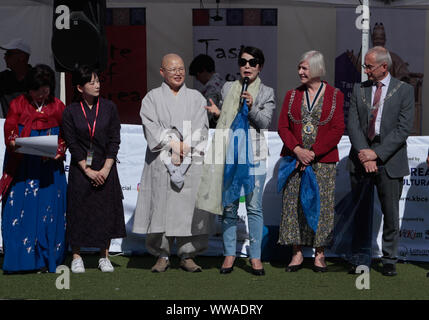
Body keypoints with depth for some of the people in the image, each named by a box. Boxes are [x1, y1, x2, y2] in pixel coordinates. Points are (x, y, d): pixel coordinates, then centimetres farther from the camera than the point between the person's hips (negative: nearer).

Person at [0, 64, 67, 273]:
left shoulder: (58, 107, 9)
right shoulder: (18, 105, 7)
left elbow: (65, 137, 7)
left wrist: (58, 152, -12)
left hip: (49, 168, 1)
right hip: (21, 167, 0)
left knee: (48, 212, -1)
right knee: (19, 210, -5)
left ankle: (45, 260, 8)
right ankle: (20, 258, 1)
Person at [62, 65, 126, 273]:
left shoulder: (109, 108, 2)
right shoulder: (70, 112, -2)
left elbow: (114, 140, 0)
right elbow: (72, 144, -3)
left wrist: (105, 169, -9)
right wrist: (88, 170, -10)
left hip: (106, 168, 1)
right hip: (80, 169, -1)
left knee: (107, 210, 2)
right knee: (79, 210, 0)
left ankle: (104, 257, 13)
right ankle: (76, 257, 11)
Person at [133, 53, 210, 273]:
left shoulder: (196, 98, 14)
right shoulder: (152, 98, 9)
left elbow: (200, 128, 3)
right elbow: (152, 127, -4)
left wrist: (185, 147, -11)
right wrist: (172, 144, -14)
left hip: (191, 162, 1)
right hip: (161, 162, -1)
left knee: (189, 207, -3)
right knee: (161, 206, -4)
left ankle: (187, 256, 5)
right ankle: (162, 256, 5)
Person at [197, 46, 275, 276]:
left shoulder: (266, 93, 7)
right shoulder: (228, 88, 12)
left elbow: (264, 122, -3)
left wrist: (251, 107, -19)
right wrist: (217, 113, -3)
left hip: (254, 156, -2)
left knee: (254, 207, -2)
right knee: (228, 206, 2)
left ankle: (255, 256, 5)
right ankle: (229, 254, 12)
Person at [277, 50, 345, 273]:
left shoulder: (335, 95, 2)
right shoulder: (292, 95, 10)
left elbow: (338, 129, -5)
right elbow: (283, 126, 5)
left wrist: (313, 152, -12)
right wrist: (298, 150, -11)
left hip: (323, 160, -2)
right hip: (294, 157, 2)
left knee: (321, 204, -1)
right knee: (293, 204, -1)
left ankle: (319, 254, 8)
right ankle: (297, 254, 7)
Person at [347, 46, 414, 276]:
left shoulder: (404, 91, 0)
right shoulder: (359, 90, 10)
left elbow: (404, 128, -7)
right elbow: (352, 124, 3)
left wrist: (377, 153, -14)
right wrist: (364, 154, -11)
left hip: (389, 161, -2)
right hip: (361, 160, 3)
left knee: (391, 214, 4)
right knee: (360, 213, 6)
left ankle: (389, 260, 16)